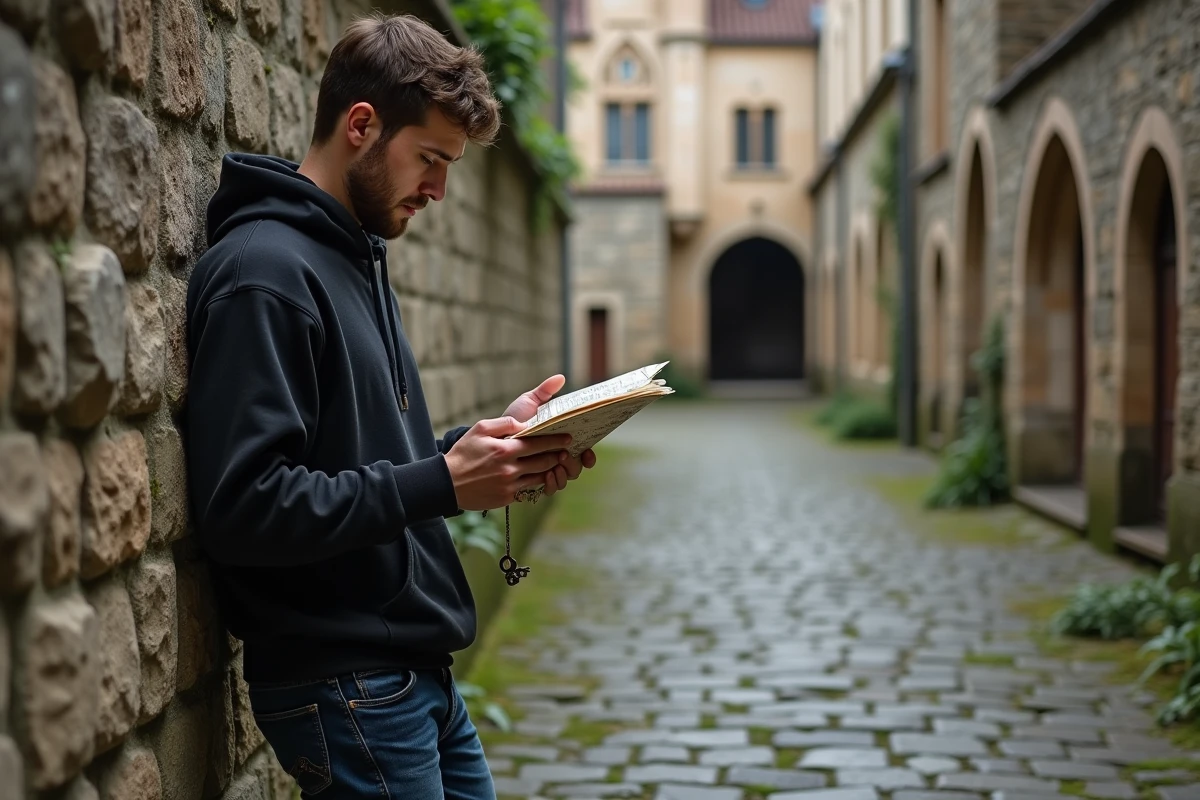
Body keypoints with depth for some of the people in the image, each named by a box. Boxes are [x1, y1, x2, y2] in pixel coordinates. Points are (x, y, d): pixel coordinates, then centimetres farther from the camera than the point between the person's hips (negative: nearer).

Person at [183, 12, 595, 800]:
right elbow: (242, 507, -24)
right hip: (345, 687, -9)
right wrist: (443, 483, -23)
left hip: (419, 669, 9)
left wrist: (485, 441, 1)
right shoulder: (265, 272, -17)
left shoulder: (358, 258, 12)